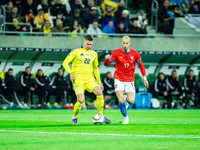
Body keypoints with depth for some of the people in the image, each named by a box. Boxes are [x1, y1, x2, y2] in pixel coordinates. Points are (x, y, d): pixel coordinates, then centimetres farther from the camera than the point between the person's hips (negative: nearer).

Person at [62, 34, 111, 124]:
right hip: (78, 79, -4)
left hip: (90, 79, 4)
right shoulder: (76, 52, 4)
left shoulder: (94, 54, 17)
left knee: (99, 93, -24)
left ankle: (101, 116, -10)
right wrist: (71, 72, -15)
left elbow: (95, 68, 27)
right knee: (81, 100, -22)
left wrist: (99, 82, 22)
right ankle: (74, 117, 7)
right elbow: (65, 63, 2)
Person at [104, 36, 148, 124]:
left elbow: (141, 65, 12)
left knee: (131, 101, -10)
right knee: (120, 101, -13)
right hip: (119, 79, -1)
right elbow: (106, 64, -9)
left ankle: (126, 102, 28)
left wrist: (144, 78, 13)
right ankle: (125, 117, 9)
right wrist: (107, 59, -33)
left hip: (130, 80, 1)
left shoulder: (135, 54, -4)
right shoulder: (116, 53, -7)